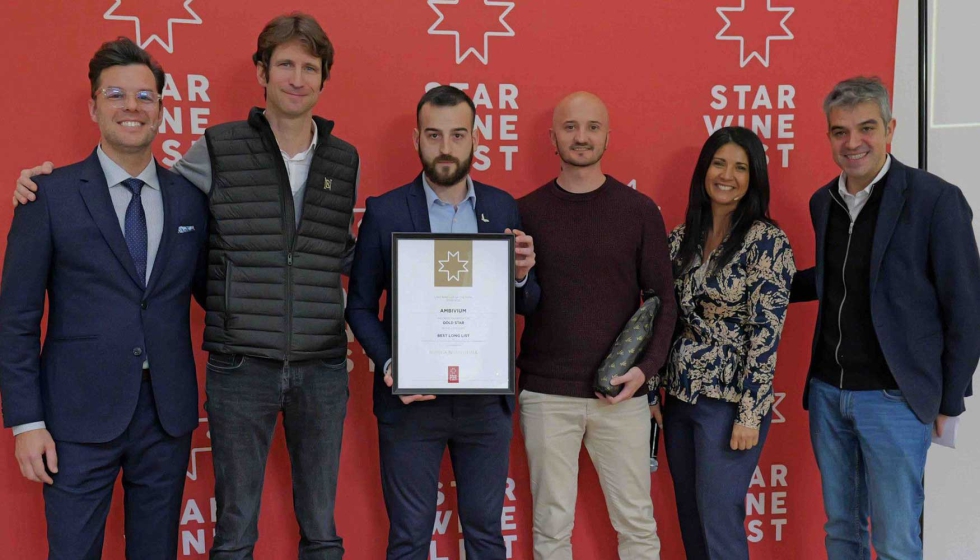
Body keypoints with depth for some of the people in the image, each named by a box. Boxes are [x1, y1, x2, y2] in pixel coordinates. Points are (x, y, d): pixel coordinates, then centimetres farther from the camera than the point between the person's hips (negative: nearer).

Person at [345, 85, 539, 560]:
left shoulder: (504, 208, 4)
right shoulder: (385, 212, -3)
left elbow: (526, 306, 8)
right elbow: (360, 306, 1)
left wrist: (521, 276, -15)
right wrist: (388, 365, -15)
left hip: (486, 400, 2)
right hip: (410, 400, -2)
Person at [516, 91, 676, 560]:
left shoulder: (639, 210, 3)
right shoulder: (527, 212, 4)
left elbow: (663, 297, 4)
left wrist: (647, 367, -9)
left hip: (620, 393, 0)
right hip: (546, 393, 0)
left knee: (636, 522, 7)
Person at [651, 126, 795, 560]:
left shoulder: (766, 241, -10)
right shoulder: (682, 237, 7)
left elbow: (765, 333, -14)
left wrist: (750, 414, -17)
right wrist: (653, 391, 10)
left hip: (729, 401, -6)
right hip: (679, 397, 6)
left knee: (718, 522, -2)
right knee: (690, 520, 14)